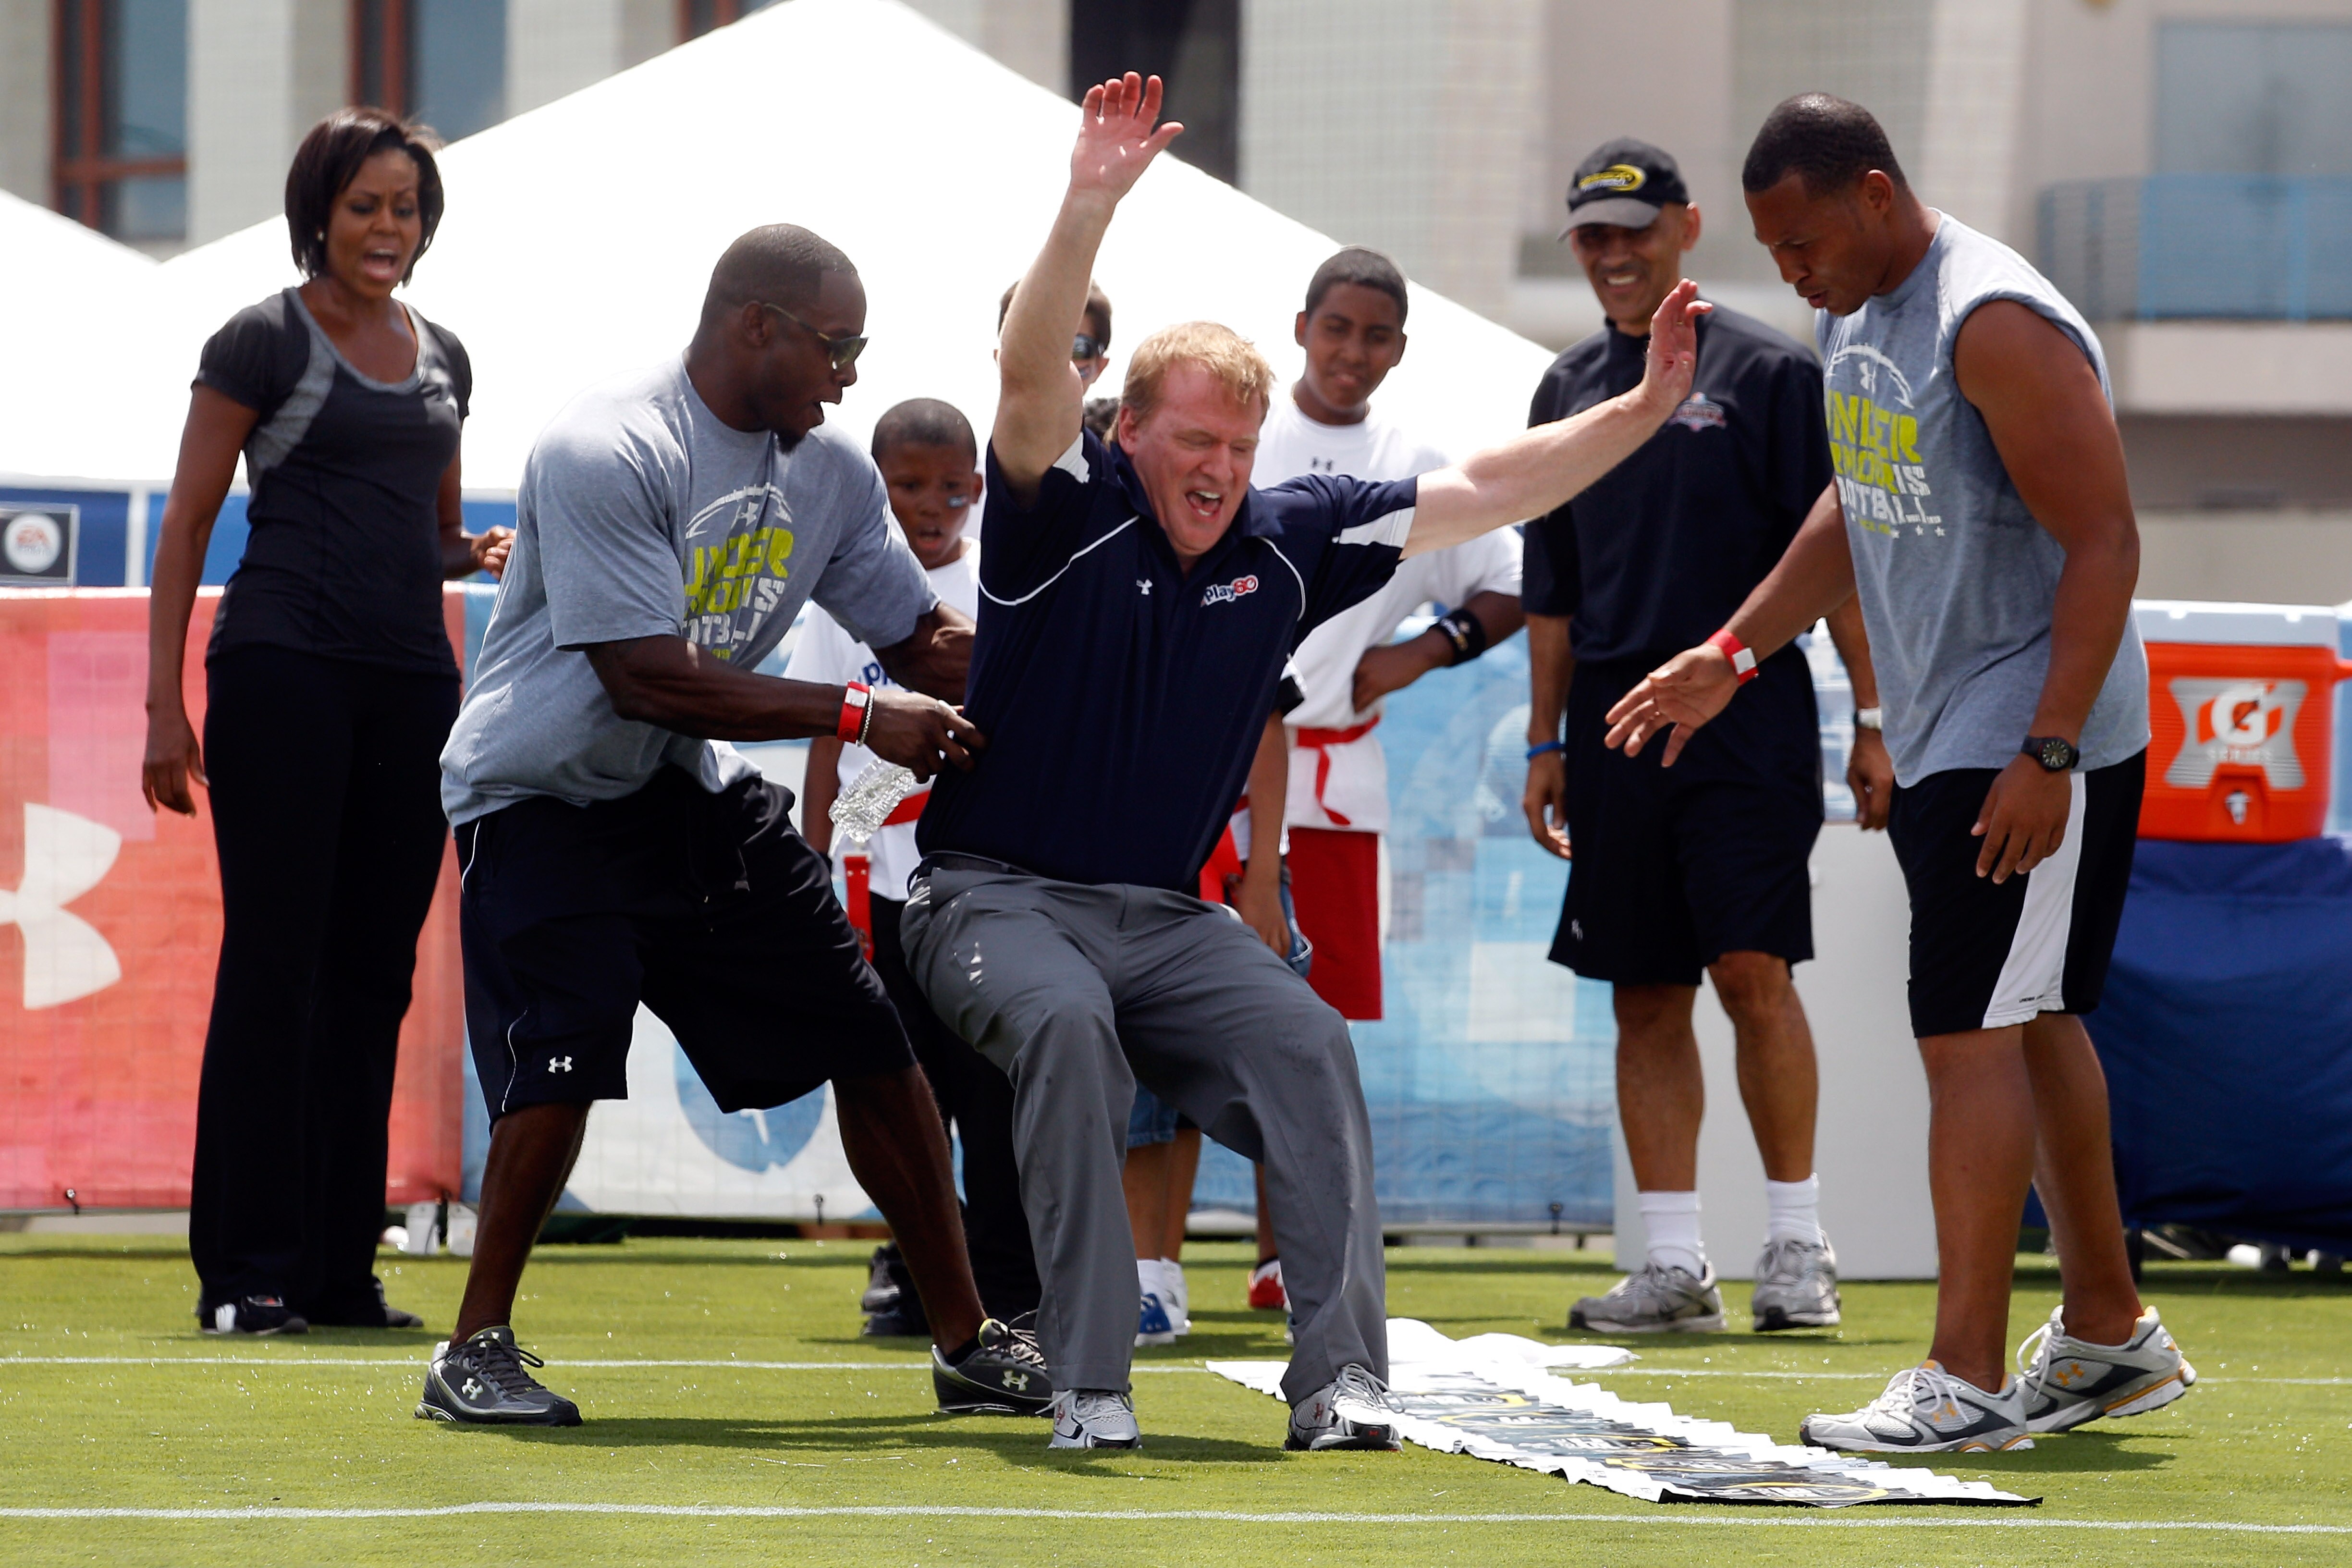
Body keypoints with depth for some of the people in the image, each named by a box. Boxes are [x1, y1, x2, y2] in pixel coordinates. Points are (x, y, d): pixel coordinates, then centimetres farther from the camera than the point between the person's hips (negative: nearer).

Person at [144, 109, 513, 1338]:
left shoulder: (442, 359, 17)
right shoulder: (265, 340, 0)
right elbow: (187, 523, -3)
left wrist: (474, 554, 3)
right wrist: (164, 707, -10)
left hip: (413, 682, 6)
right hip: (285, 668, -6)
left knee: (373, 971, 5)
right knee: (274, 964, -7)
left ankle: (340, 1268, 9)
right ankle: (248, 1270, -5)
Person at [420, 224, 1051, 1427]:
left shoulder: (829, 472, 2)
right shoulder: (606, 454, -23)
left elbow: (924, 643, 9)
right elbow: (649, 681, -27)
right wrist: (857, 715, -25)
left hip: (695, 792, 7)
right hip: (546, 796, -7)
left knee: (870, 1041, 4)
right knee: (564, 1057, -24)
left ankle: (966, 1345, 15)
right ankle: (475, 1350, -7)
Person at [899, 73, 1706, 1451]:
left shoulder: (1286, 546, 6)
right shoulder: (1066, 518, -7)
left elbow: (1486, 493, 10)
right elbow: (1032, 375, -27)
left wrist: (1647, 409, 1)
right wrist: (1090, 207, -41)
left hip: (1164, 918, 5)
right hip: (998, 895, -5)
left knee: (1305, 1039, -20)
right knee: (1068, 1021, -34)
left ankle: (1342, 1381, -23)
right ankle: (1089, 1385, -31)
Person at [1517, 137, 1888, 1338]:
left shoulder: (1767, 373, -1)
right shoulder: (1568, 391, 14)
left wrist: (1873, 716, -7)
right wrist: (1546, 743, 15)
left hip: (1748, 710, -5)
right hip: (1615, 729, 5)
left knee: (1752, 972, -12)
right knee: (1647, 1000, 4)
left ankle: (1797, 1243, -2)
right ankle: (1675, 1265, 7)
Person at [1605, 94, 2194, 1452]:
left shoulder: (1998, 325, -21)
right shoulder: (1856, 315, 9)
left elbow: (2107, 543, -22)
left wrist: (2047, 754, -26)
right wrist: (1733, 656, 21)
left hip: (2040, 744, -10)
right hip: (1941, 736, 10)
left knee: (1970, 1033, -11)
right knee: (2033, 1023, 15)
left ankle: (1966, 1380, -10)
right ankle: (2111, 1334, 25)